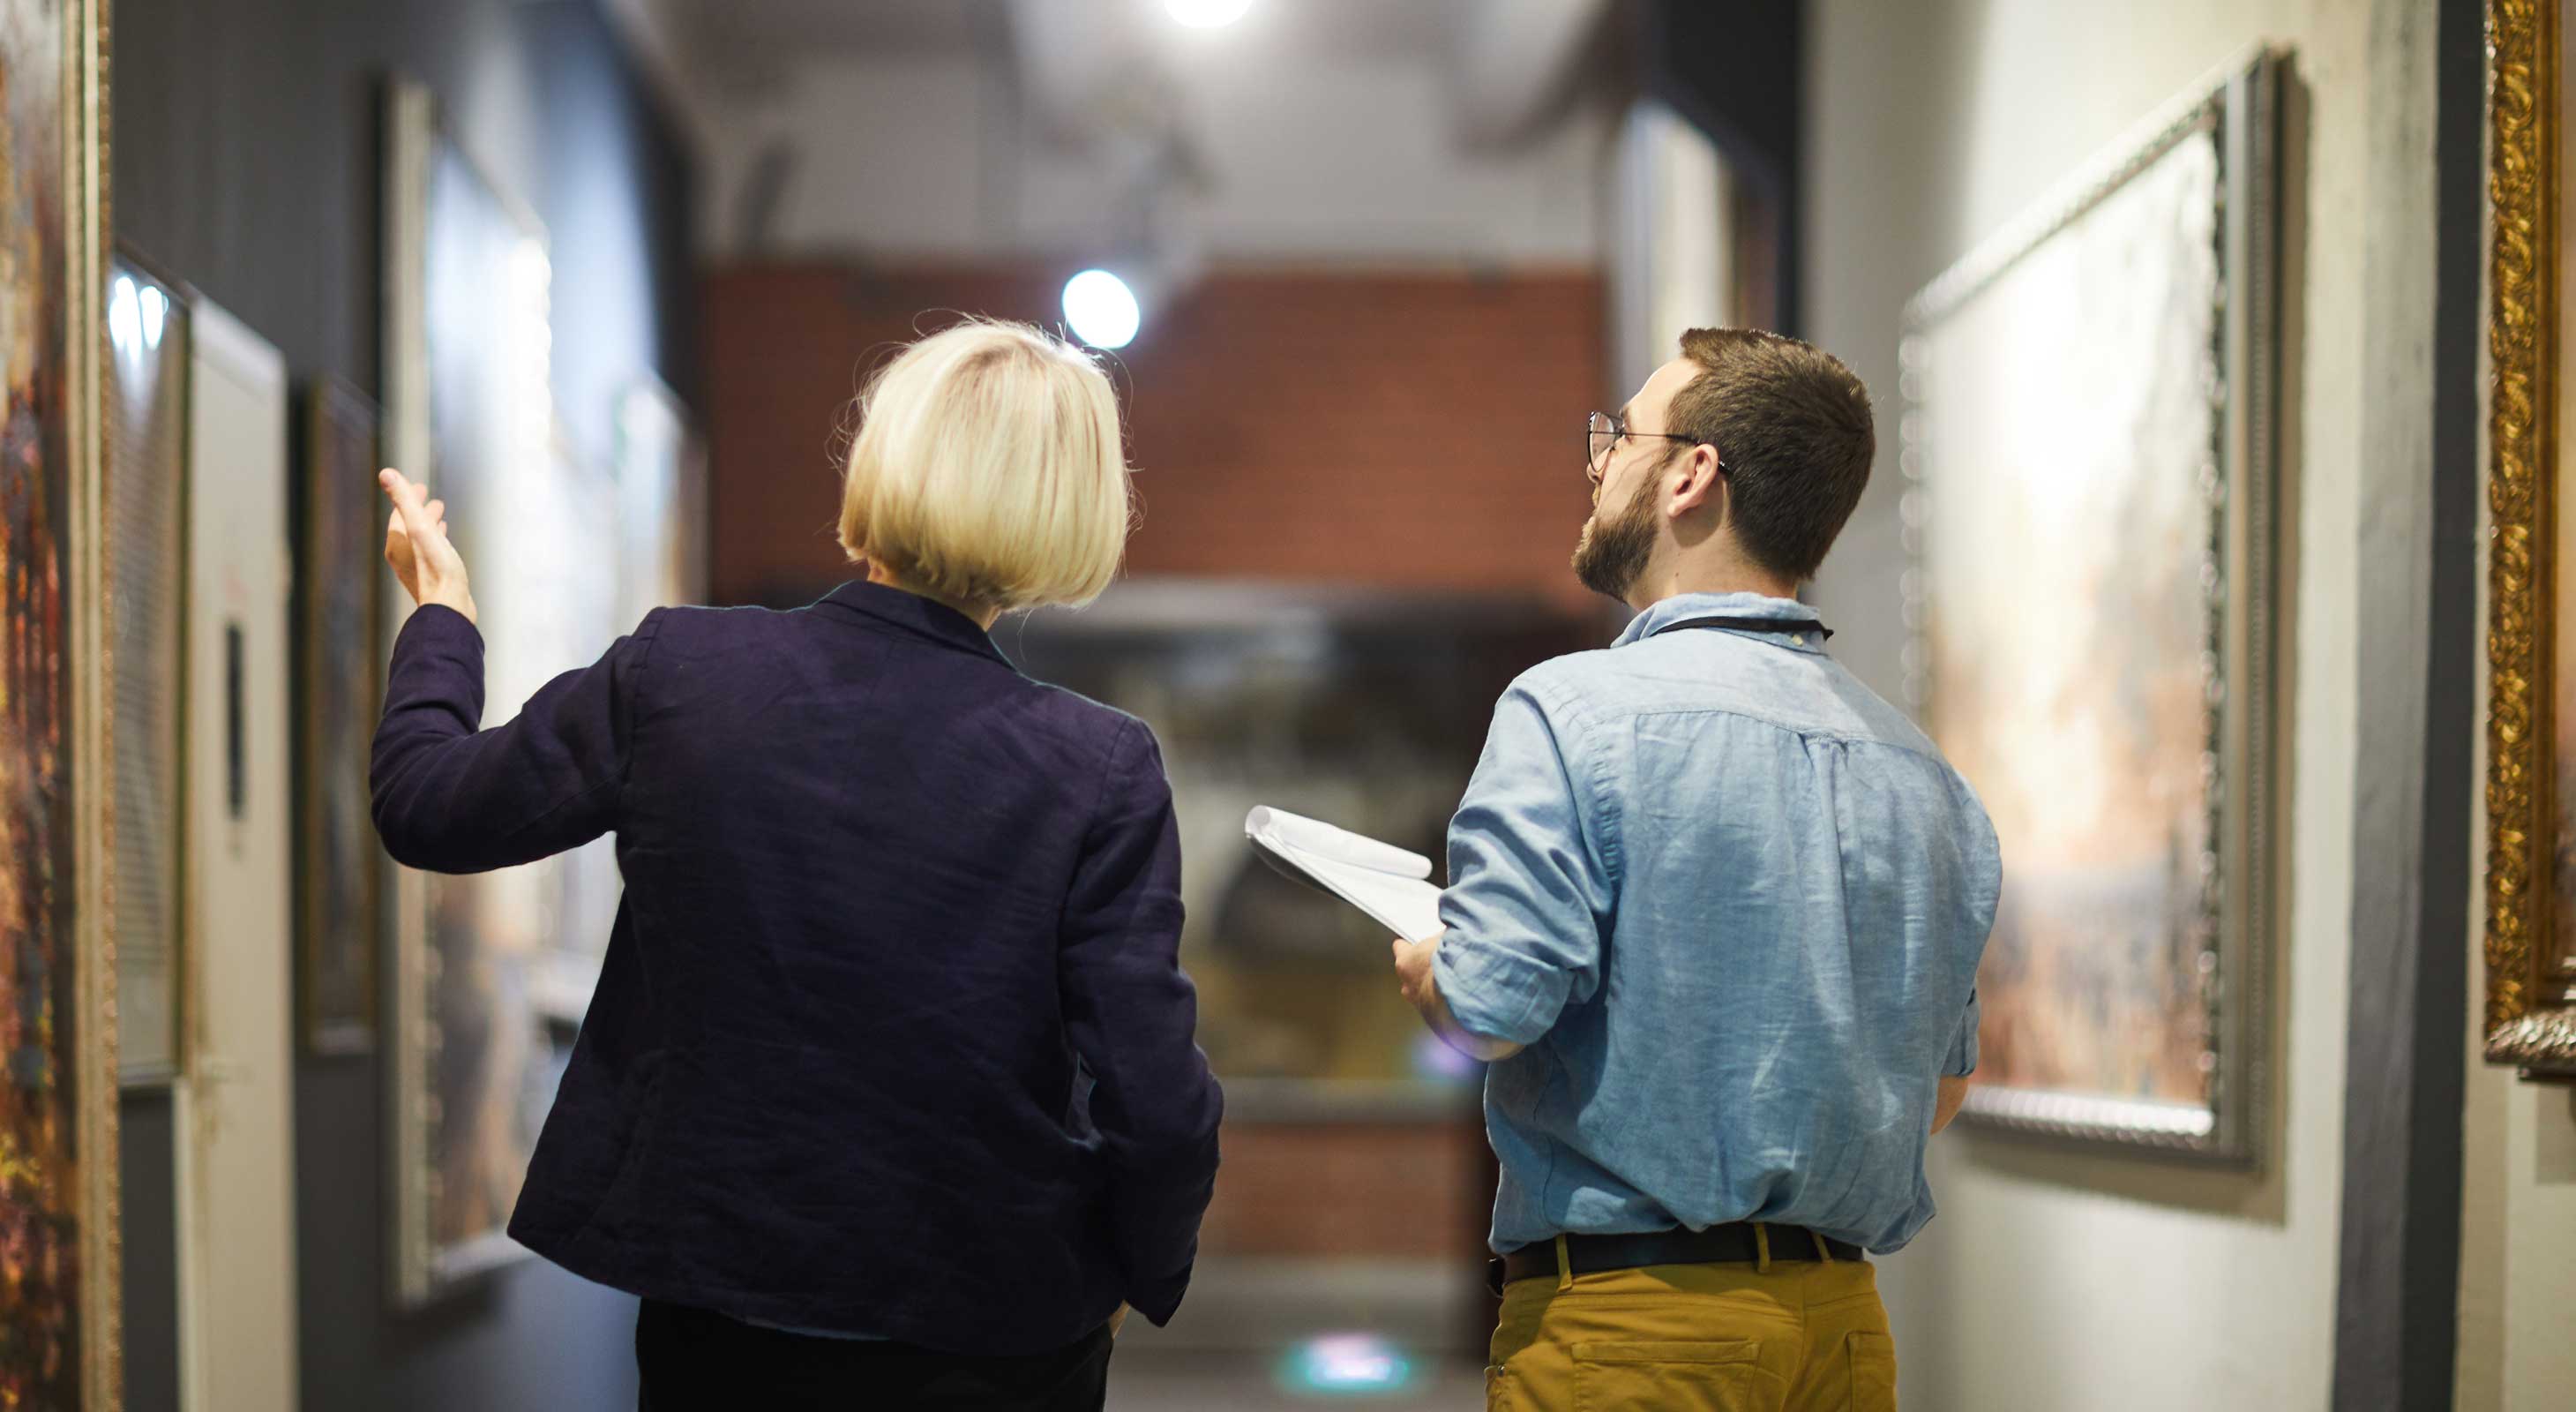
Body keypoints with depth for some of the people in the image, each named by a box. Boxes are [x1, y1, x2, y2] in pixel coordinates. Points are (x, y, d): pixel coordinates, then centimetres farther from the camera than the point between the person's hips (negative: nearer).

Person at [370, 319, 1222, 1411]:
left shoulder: (678, 672, -12)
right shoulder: (1100, 770, -16)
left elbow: (426, 809, 3)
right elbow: (1154, 1103, -17)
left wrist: (439, 612, 21)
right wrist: (1143, 1268, 4)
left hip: (717, 1319, 1)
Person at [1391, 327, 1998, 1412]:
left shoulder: (1575, 710, -11)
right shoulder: (1923, 773, 8)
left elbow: (1491, 1008, -19)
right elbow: (1942, 1086, 14)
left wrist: (1421, 968, 2)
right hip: (1845, 1322, 6)